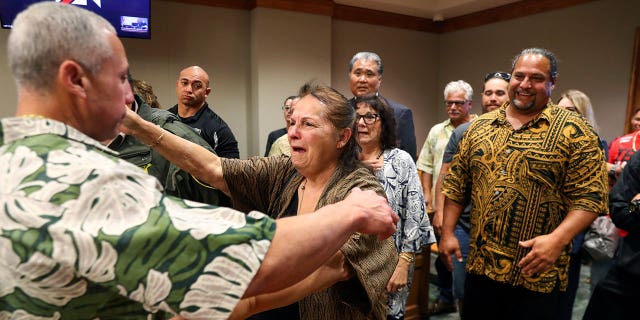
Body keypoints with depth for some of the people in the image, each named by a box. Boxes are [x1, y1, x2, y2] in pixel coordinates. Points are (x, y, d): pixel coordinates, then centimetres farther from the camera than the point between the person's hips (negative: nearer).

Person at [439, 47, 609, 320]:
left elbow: (590, 196, -9)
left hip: (535, 273, -3)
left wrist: (558, 239, -23)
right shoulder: (479, 126, 6)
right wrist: (447, 233, 3)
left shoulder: (574, 131, -5)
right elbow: (456, 185, 8)